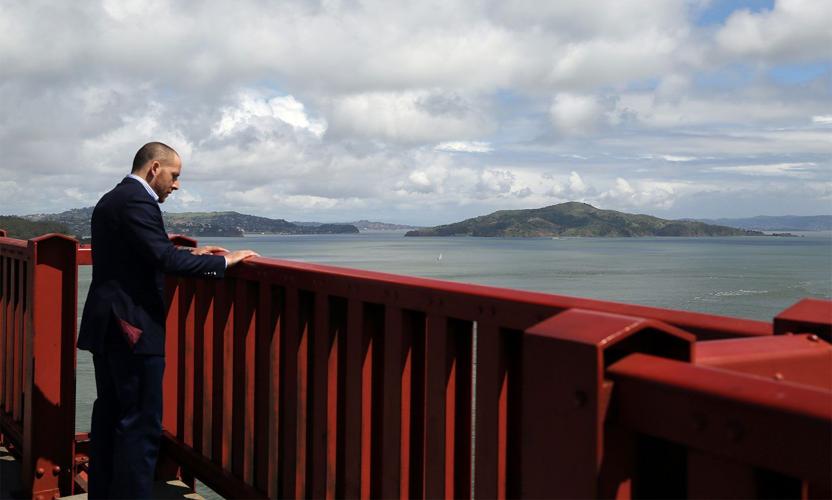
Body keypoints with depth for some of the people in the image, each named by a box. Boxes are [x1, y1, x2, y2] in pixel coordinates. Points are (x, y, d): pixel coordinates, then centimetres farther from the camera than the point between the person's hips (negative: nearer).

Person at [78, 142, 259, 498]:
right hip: (133, 328, -10)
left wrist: (191, 254, 17)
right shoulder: (137, 201, -15)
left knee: (110, 414, 16)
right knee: (141, 424, -4)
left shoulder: (110, 200, 17)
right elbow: (165, 259, -24)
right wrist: (223, 262, -15)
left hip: (107, 325, 10)